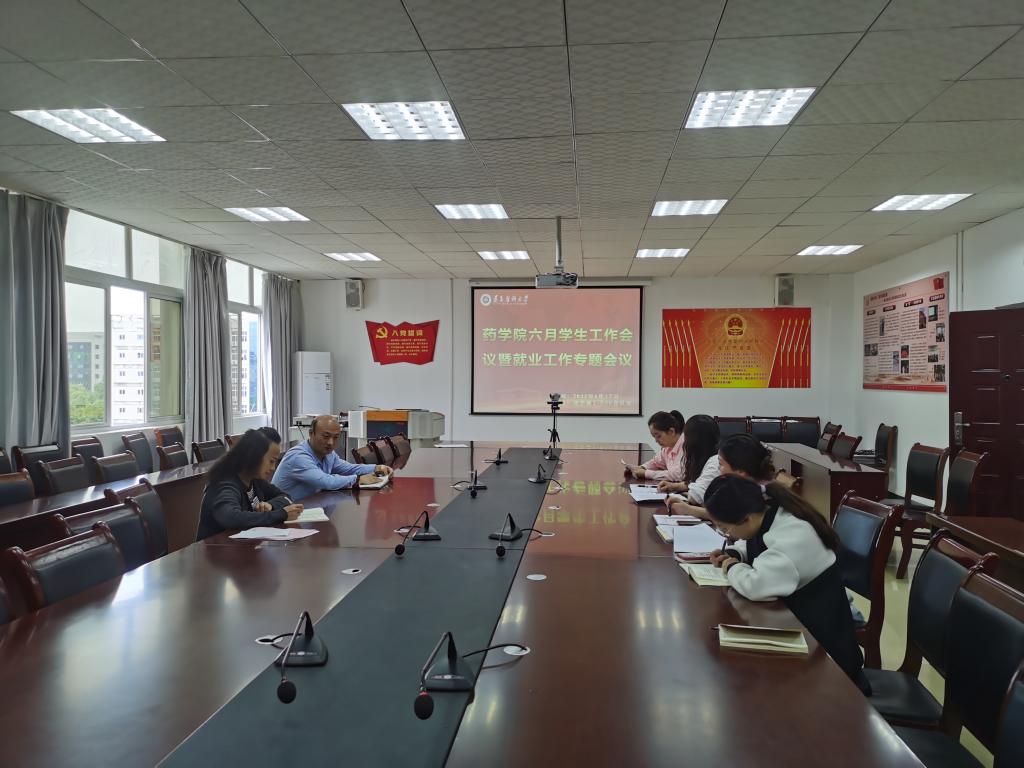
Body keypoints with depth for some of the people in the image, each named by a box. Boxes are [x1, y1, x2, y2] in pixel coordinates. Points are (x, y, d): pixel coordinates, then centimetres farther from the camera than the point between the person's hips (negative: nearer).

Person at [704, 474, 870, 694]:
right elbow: (751, 546, 17)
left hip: (817, 632, -8)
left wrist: (732, 568, -20)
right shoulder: (763, 516, -6)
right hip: (786, 613, 8)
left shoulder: (794, 536, -30)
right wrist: (732, 554, -4)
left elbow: (756, 585, -40)